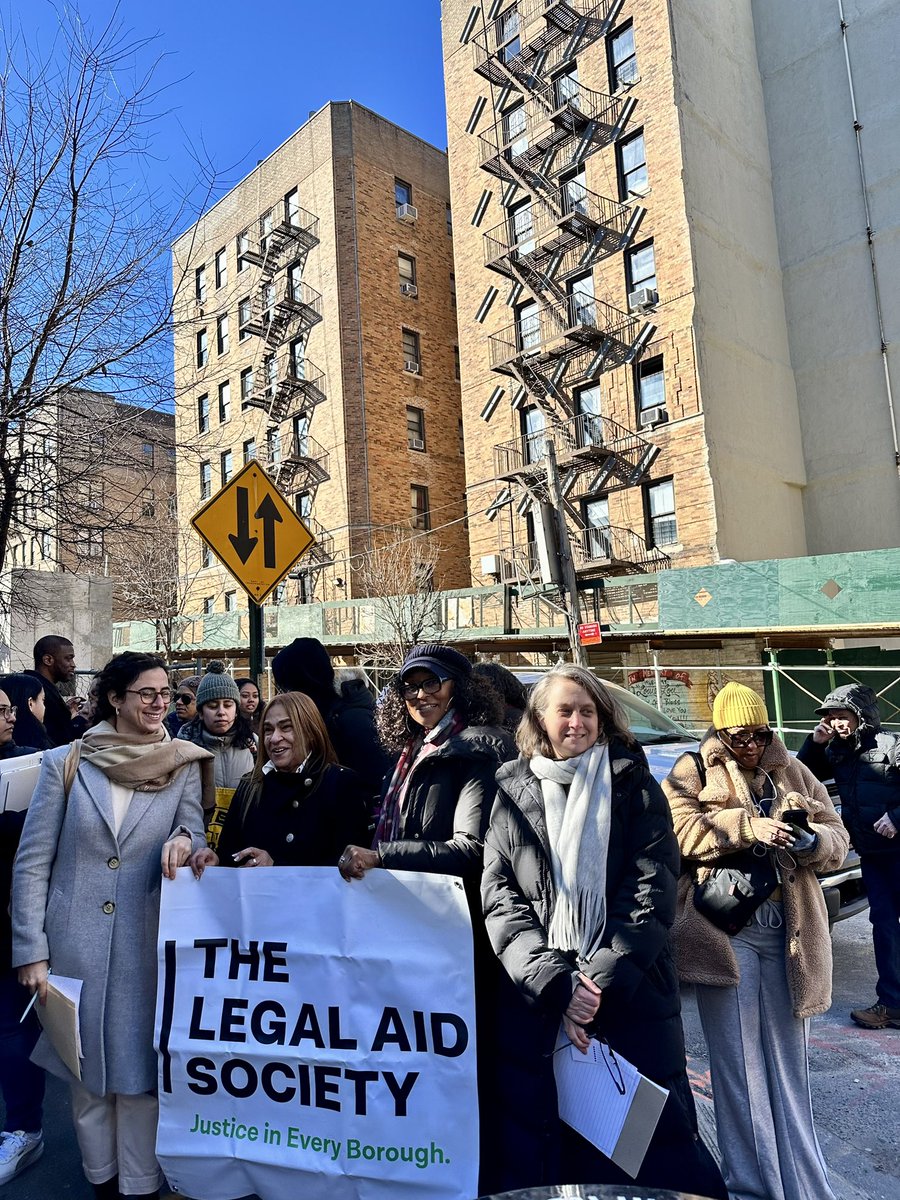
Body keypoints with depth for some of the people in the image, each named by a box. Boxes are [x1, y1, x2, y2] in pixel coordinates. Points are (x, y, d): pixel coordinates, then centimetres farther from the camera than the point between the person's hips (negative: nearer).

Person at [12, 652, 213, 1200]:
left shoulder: (184, 767, -2)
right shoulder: (65, 763, -4)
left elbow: (197, 842, 0)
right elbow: (32, 862, -2)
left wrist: (184, 841, -23)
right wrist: (32, 951, -5)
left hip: (147, 944, 0)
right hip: (75, 942, 1)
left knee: (139, 1068, 8)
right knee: (86, 1062, 16)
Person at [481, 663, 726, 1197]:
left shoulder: (635, 786, 3)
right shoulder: (512, 791, 5)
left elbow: (653, 891, -5)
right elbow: (499, 896, -1)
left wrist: (601, 979, -13)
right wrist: (556, 984, -12)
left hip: (632, 997, -1)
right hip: (535, 1001, 1)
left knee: (654, 1138, 7)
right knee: (536, 1144, 9)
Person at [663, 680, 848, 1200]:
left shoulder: (793, 773, 12)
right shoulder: (691, 773, 1)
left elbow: (837, 836, 11)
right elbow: (682, 831, -14)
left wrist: (812, 841, -11)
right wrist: (749, 826, -23)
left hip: (789, 932, 3)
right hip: (725, 932, -3)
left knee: (788, 1058, 11)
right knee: (739, 1063, 6)